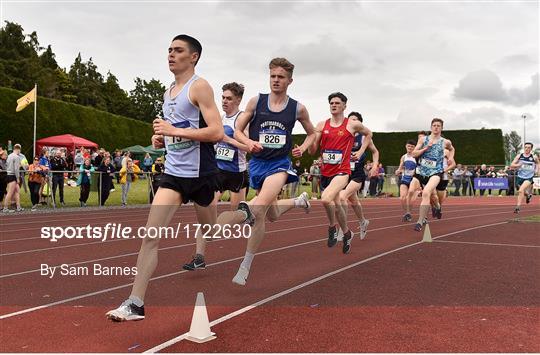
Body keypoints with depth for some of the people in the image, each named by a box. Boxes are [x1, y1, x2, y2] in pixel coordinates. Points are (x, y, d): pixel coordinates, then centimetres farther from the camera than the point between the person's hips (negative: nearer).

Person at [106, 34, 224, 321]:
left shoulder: (199, 87, -8)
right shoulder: (169, 91, 16)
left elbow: (217, 132, -19)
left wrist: (174, 131, -22)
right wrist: (161, 138, 8)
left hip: (200, 173, -6)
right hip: (173, 172, 6)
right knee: (151, 234, -6)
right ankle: (135, 303, -4)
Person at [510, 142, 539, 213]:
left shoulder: (534, 157, -2)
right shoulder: (519, 156, -1)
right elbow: (511, 165, -2)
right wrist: (517, 165, -21)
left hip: (529, 177, -3)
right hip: (520, 177, 3)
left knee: (521, 190, -24)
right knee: (523, 192, 18)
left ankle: (518, 207, -17)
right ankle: (528, 194, 55)